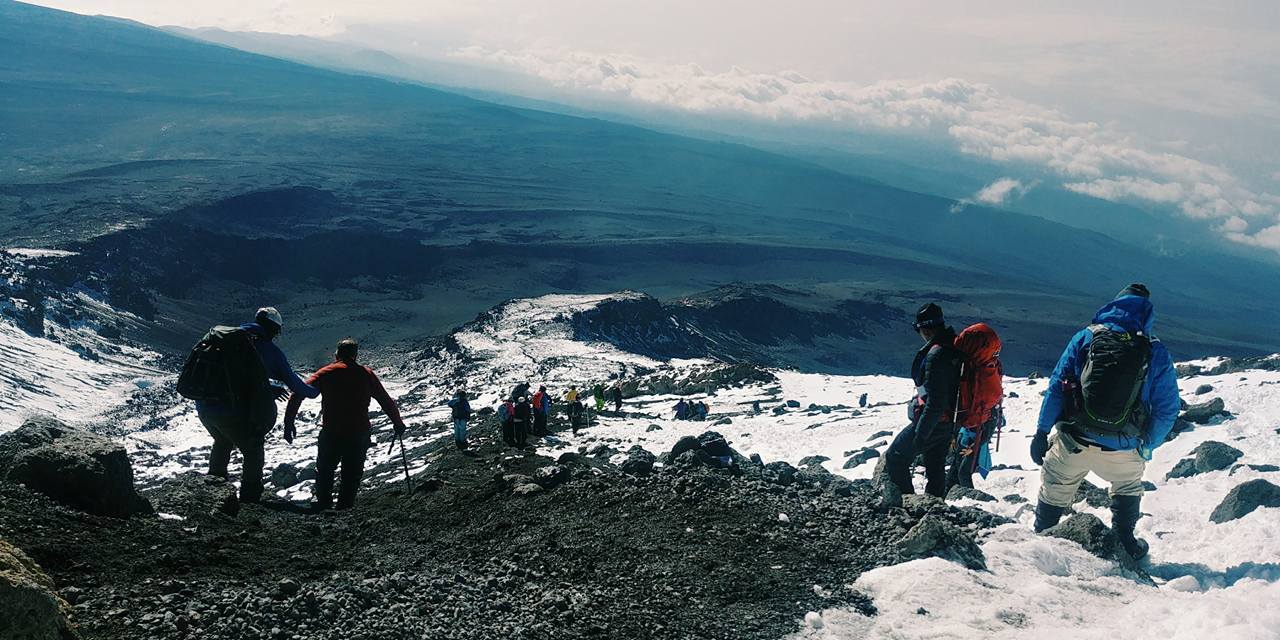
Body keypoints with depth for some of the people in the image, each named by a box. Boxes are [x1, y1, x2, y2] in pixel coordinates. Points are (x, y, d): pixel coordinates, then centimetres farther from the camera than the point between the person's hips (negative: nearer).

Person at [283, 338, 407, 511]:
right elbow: (387, 401, 10)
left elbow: (298, 394, -4)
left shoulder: (326, 373, 4)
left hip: (330, 434, 0)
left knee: (324, 472, 20)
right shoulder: (366, 374, 5)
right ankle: (345, 509, 11)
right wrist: (398, 424, 23)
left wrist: (289, 423, -1)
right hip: (359, 435, 0)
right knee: (351, 476, 13)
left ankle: (322, 504, 18)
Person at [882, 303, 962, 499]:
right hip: (950, 422, 9)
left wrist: (920, 435, -23)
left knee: (894, 458, 4)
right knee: (936, 468, 20)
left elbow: (935, 401, -28)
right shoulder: (956, 346, 3)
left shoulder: (936, 355, -26)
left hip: (933, 421, -9)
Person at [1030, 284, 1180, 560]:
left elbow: (1056, 386, -6)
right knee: (1128, 486, 32)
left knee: (1054, 491, 22)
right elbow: (1167, 409, 0)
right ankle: (1125, 541, 35)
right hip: (1122, 452, 1)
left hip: (1071, 444, 0)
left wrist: (1042, 432, 0)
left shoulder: (1085, 338, -4)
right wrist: (1147, 447, 15)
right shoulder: (1157, 353, -3)